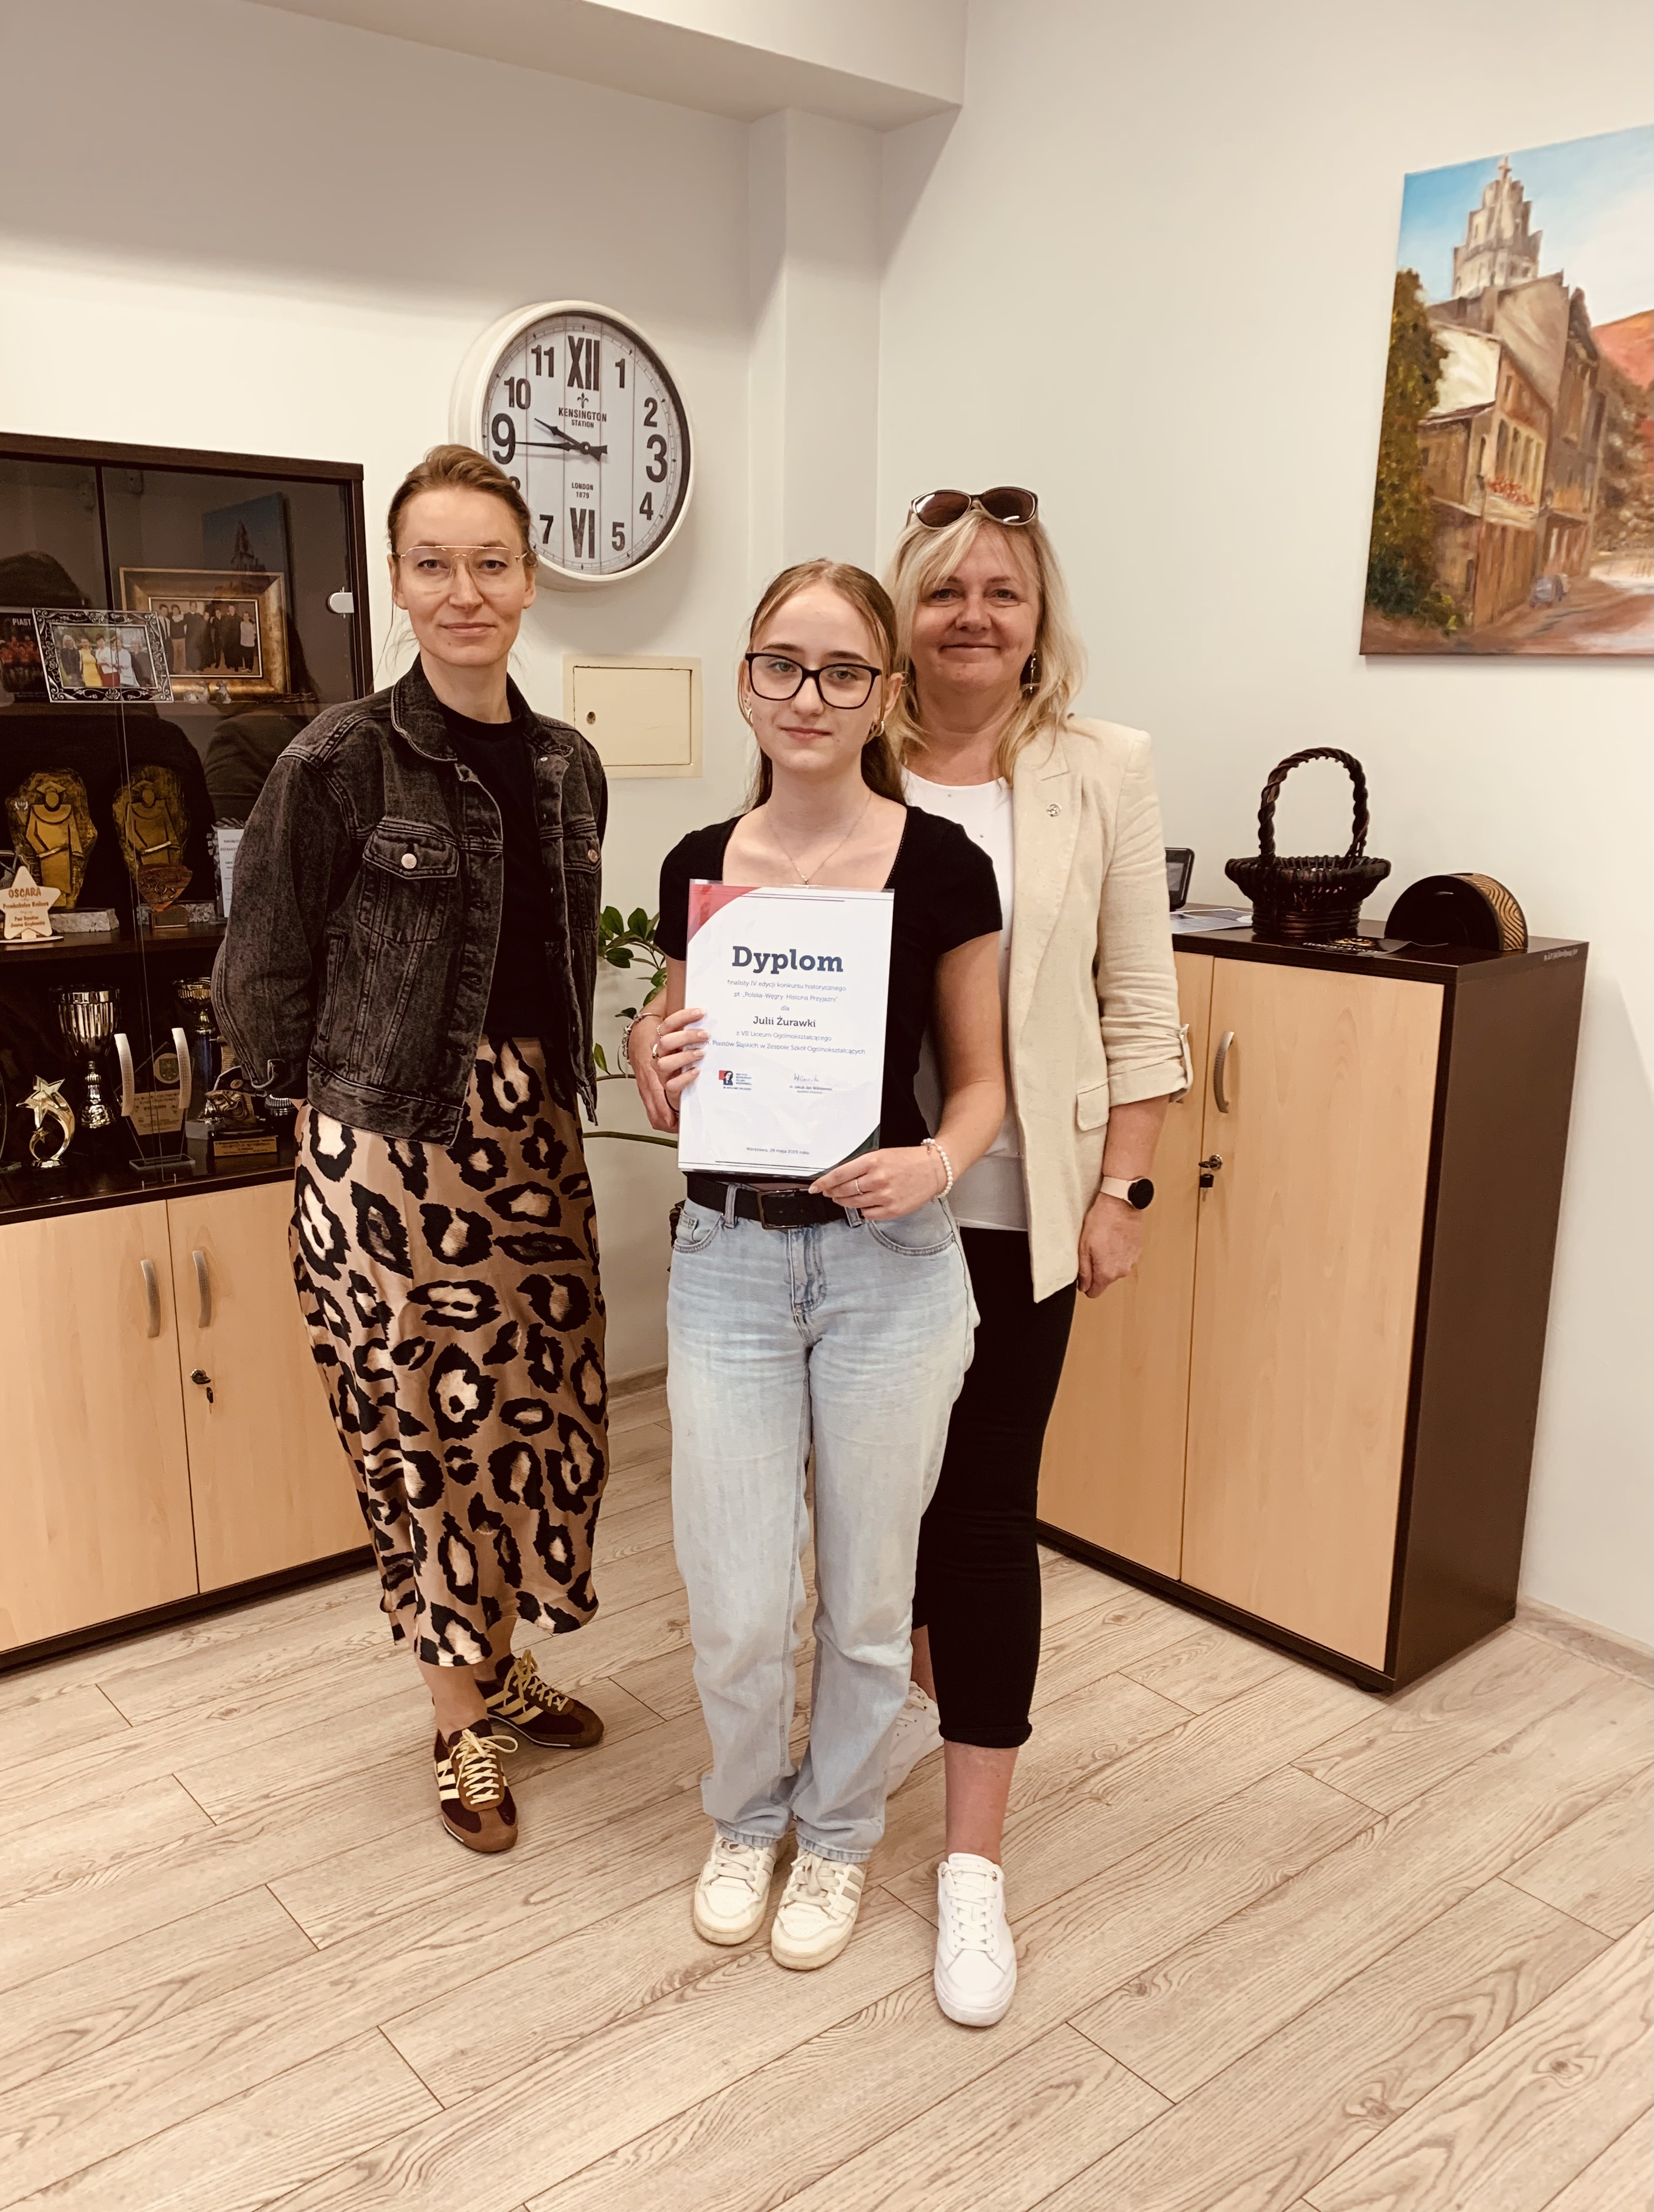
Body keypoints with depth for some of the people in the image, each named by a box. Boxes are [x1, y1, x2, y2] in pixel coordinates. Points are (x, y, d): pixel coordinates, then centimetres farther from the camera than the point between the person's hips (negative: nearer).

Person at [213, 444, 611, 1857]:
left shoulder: (567, 766, 7)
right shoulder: (340, 763, -10)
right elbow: (260, 980, -3)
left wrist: (545, 1092, 12)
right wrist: (339, 1103, 4)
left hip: (534, 1133, 5)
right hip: (387, 1147, -5)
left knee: (544, 1407, 12)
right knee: (424, 1424, 5)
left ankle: (509, 1663, 37)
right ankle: (464, 1725, 26)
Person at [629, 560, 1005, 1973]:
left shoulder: (941, 865, -6)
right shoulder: (699, 870, 2)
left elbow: (981, 1076, 1)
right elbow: (682, 1098, 11)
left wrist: (938, 1161, -18)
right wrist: (660, 1066, -12)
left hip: (889, 1264, -1)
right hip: (728, 1260, 2)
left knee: (865, 1590, 12)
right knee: (736, 1603, 6)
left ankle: (839, 1830, 39)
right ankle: (747, 1814, 38)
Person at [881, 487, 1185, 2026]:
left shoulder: (1103, 772, -3)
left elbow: (1138, 1003, -1)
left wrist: (1122, 1191, -4)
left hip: (1014, 1203, -2)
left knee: (991, 1497, 0)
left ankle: (974, 1858, 13)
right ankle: (917, 1689, 44)